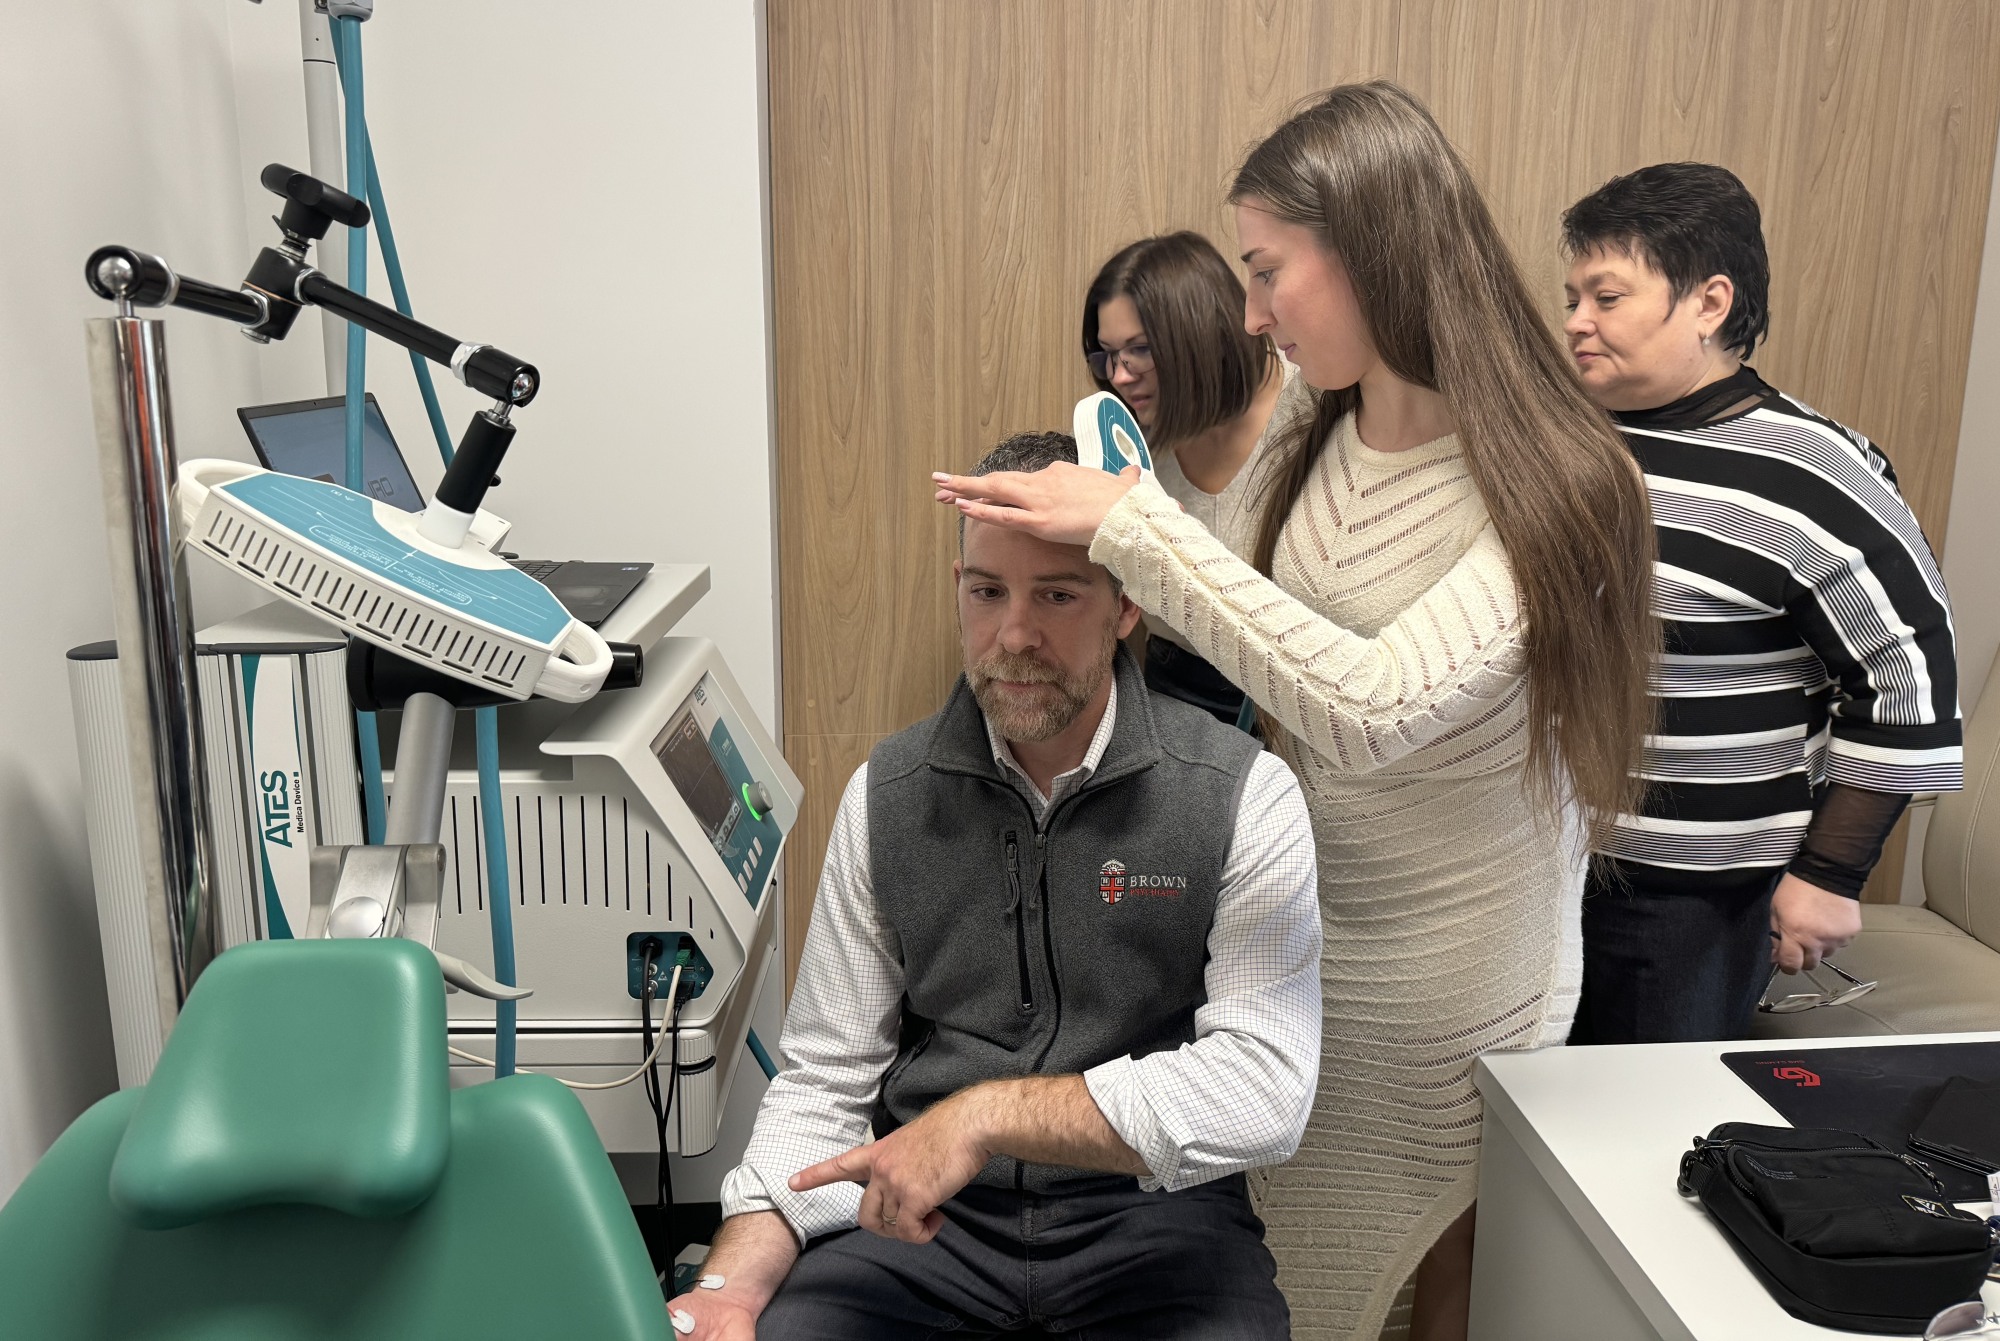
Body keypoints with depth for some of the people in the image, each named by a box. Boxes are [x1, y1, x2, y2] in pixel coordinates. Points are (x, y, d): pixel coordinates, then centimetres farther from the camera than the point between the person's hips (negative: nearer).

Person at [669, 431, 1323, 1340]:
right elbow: (825, 1079, 3)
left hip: (1149, 1207, -1)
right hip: (924, 1212, 2)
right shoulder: (887, 795, 1)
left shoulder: (1242, 797, -9)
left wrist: (985, 1113, -23)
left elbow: (1265, 1090, -18)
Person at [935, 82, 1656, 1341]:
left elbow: (1372, 706, -34)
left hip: (1445, 1000, -6)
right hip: (1299, 943, 6)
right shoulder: (1313, 436, 1)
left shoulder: (1550, 489, -21)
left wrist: (1137, 524, -31)